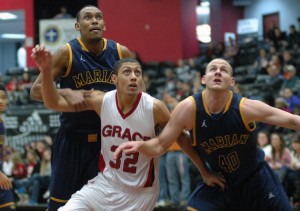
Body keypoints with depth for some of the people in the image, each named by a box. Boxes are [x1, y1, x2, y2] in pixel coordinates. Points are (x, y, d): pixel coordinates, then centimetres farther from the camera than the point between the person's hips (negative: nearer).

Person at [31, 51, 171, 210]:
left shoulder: (154, 108, -18)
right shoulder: (101, 101, -10)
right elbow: (53, 103, -9)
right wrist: (46, 70, -21)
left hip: (139, 193, -3)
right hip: (105, 183, 3)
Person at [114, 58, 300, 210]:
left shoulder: (245, 107, -24)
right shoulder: (188, 109, -22)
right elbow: (160, 145, -14)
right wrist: (140, 145, -34)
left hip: (255, 179, 0)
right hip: (219, 181, 0)